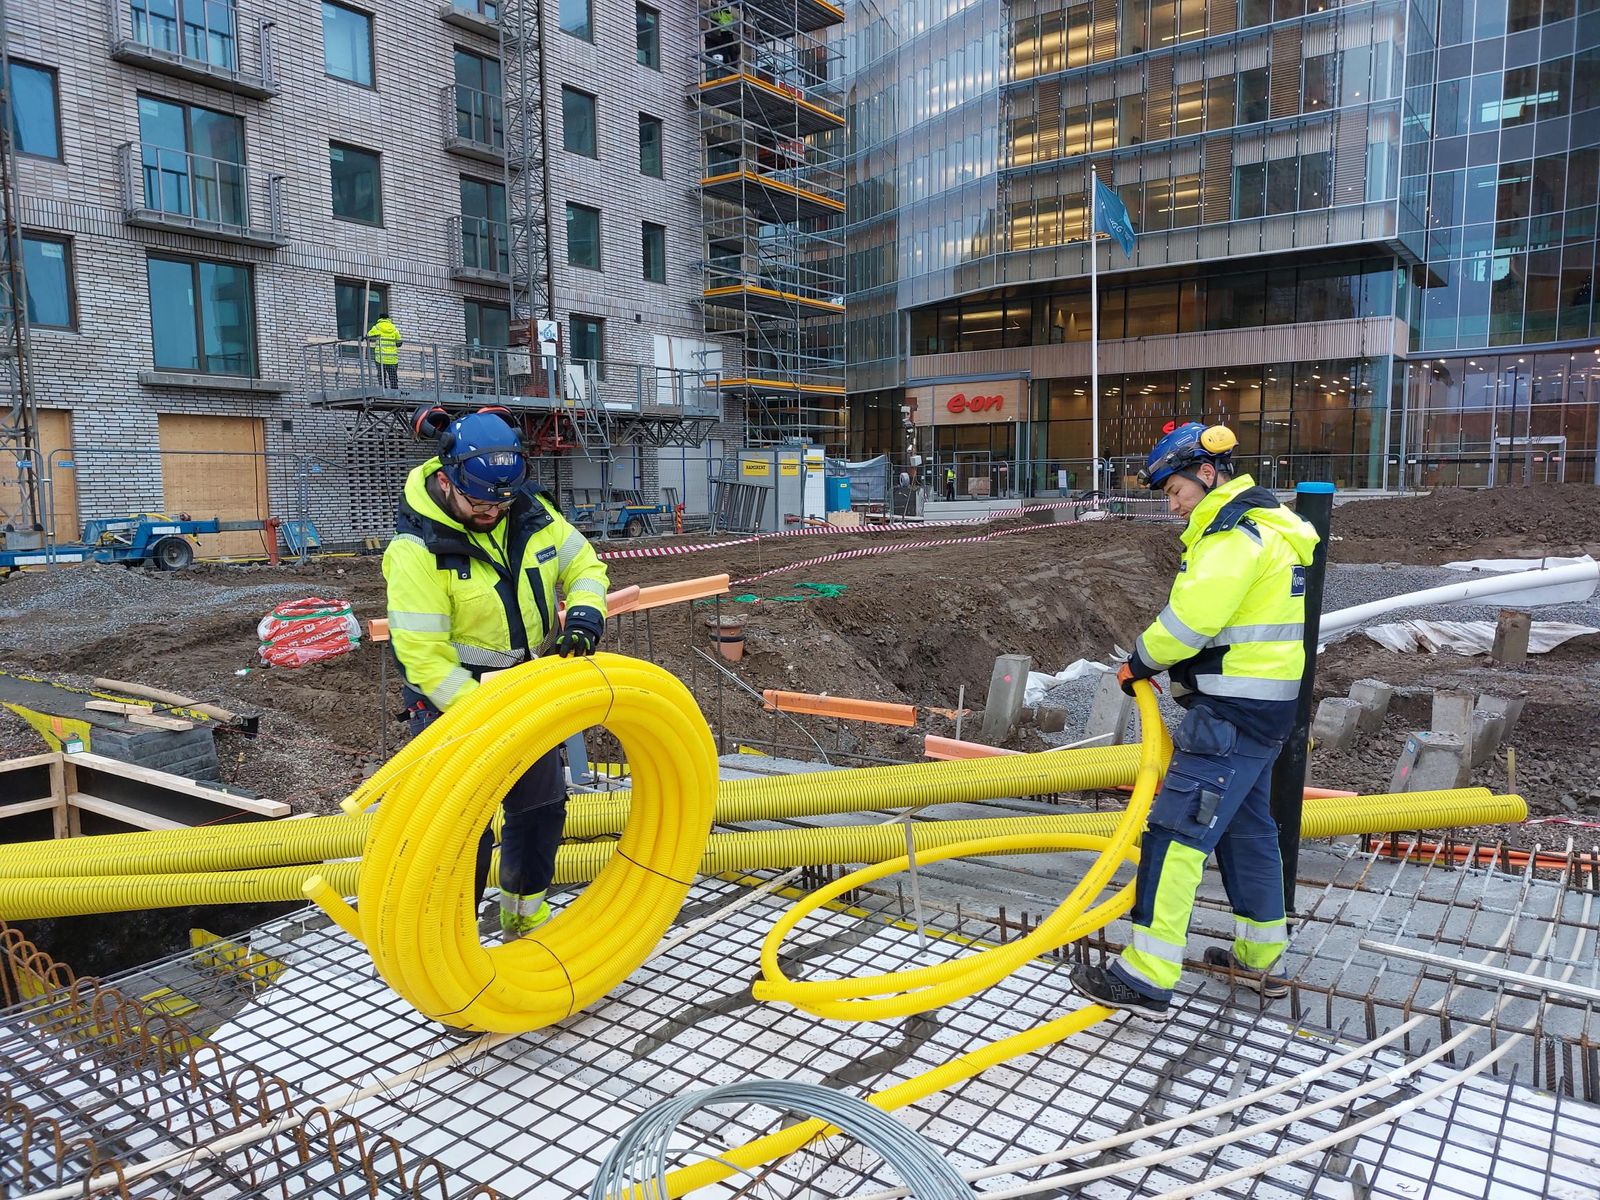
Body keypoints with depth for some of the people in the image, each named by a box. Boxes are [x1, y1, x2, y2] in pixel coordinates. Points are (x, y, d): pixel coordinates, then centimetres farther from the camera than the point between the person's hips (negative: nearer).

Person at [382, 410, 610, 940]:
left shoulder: (530, 513, -7)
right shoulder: (418, 549, -24)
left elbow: (584, 564, 5)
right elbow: (423, 654, -25)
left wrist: (584, 612, -17)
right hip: (451, 696, -6)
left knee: (543, 804, 17)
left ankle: (525, 919, 40)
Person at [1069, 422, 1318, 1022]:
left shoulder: (1233, 535, -17)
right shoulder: (1265, 524, 17)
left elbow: (1190, 619, -23)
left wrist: (1140, 663, -5)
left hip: (1231, 714, -11)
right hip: (1261, 708, 11)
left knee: (1175, 831, -10)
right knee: (1246, 827, 20)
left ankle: (1146, 977, -6)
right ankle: (1260, 957, 34)